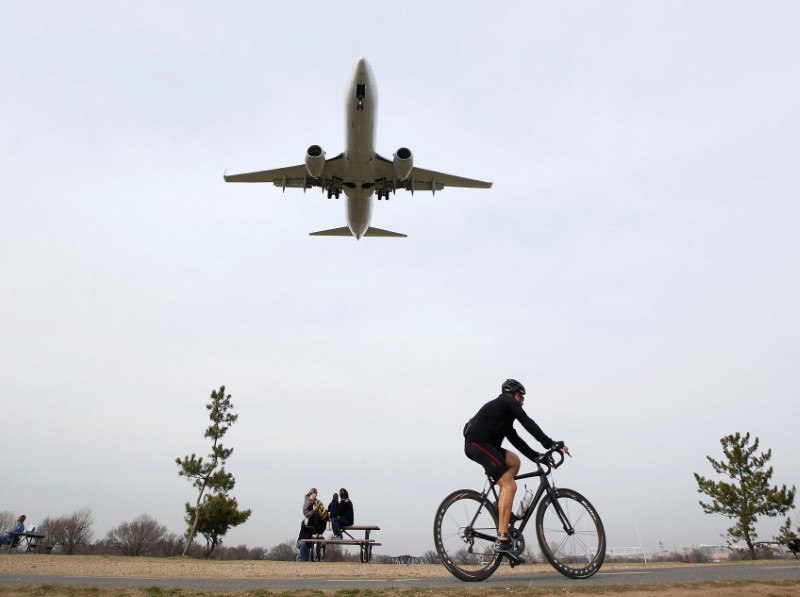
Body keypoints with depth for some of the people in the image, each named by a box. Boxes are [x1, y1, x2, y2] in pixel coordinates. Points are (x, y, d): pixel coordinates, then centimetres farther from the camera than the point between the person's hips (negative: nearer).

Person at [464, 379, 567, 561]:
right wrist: (551, 444, -6)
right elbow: (528, 424, -5)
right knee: (509, 485, -15)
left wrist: (537, 456, 21)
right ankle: (502, 541, -22)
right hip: (478, 443, -10)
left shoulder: (501, 409, 32)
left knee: (514, 461, 20)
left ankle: (500, 505, 12)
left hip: (474, 445, 10)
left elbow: (515, 439, 28)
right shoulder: (509, 402, 7)